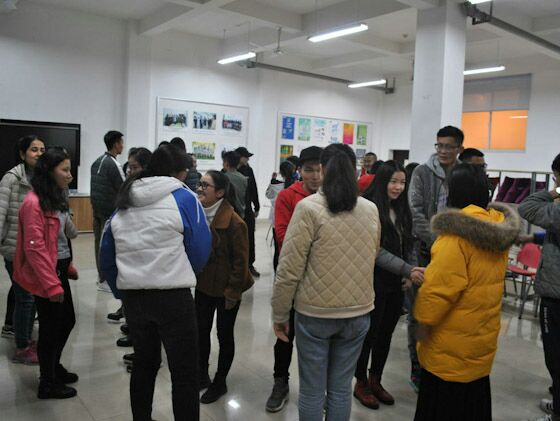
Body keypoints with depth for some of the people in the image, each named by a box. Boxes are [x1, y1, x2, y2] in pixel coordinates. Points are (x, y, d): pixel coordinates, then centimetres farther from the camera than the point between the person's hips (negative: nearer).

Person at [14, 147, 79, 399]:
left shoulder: (56, 197, 10)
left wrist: (68, 266, 15)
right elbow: (34, 248, -23)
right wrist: (51, 284, -22)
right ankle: (48, 385, 22)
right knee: (50, 327, 4)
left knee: (67, 321, 18)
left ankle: (53, 367, 40)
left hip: (59, 269, 9)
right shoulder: (34, 203, -19)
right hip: (45, 274, -9)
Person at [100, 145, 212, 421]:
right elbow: (201, 249, -7)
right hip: (173, 297, -6)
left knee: (144, 364, 23)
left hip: (133, 297, 6)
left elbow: (107, 257, 12)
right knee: (185, 373, 4)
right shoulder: (184, 198, -6)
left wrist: (121, 292, 20)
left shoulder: (123, 203, 10)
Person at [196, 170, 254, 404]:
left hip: (225, 289, -6)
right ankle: (202, 376, 37)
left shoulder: (234, 222, -21)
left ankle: (219, 383, 28)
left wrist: (233, 292, -15)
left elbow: (240, 261, -17)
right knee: (201, 331, 16)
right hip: (203, 285, 6)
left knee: (224, 335, 11)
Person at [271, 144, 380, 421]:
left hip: (315, 313, -4)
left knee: (312, 391, 11)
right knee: (341, 389, 16)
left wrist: (279, 314, -3)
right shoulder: (371, 210, 2)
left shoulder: (308, 208, -12)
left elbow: (289, 269, -13)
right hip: (358, 313, 4)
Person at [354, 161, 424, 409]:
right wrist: (407, 270, -24)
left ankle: (375, 381, 33)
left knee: (386, 334, 16)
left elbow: (409, 246, 15)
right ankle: (361, 383, 25)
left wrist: (411, 274, 1)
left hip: (397, 284, 7)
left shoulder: (402, 210, 9)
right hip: (375, 282, -7)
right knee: (369, 334, 6)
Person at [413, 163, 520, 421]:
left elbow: (440, 286, -24)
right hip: (483, 335, 8)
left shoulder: (458, 230, -23)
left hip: (452, 342, -8)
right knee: (473, 399, 22)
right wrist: (428, 274, 11)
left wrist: (423, 320, -11)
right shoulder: (499, 226, 3)